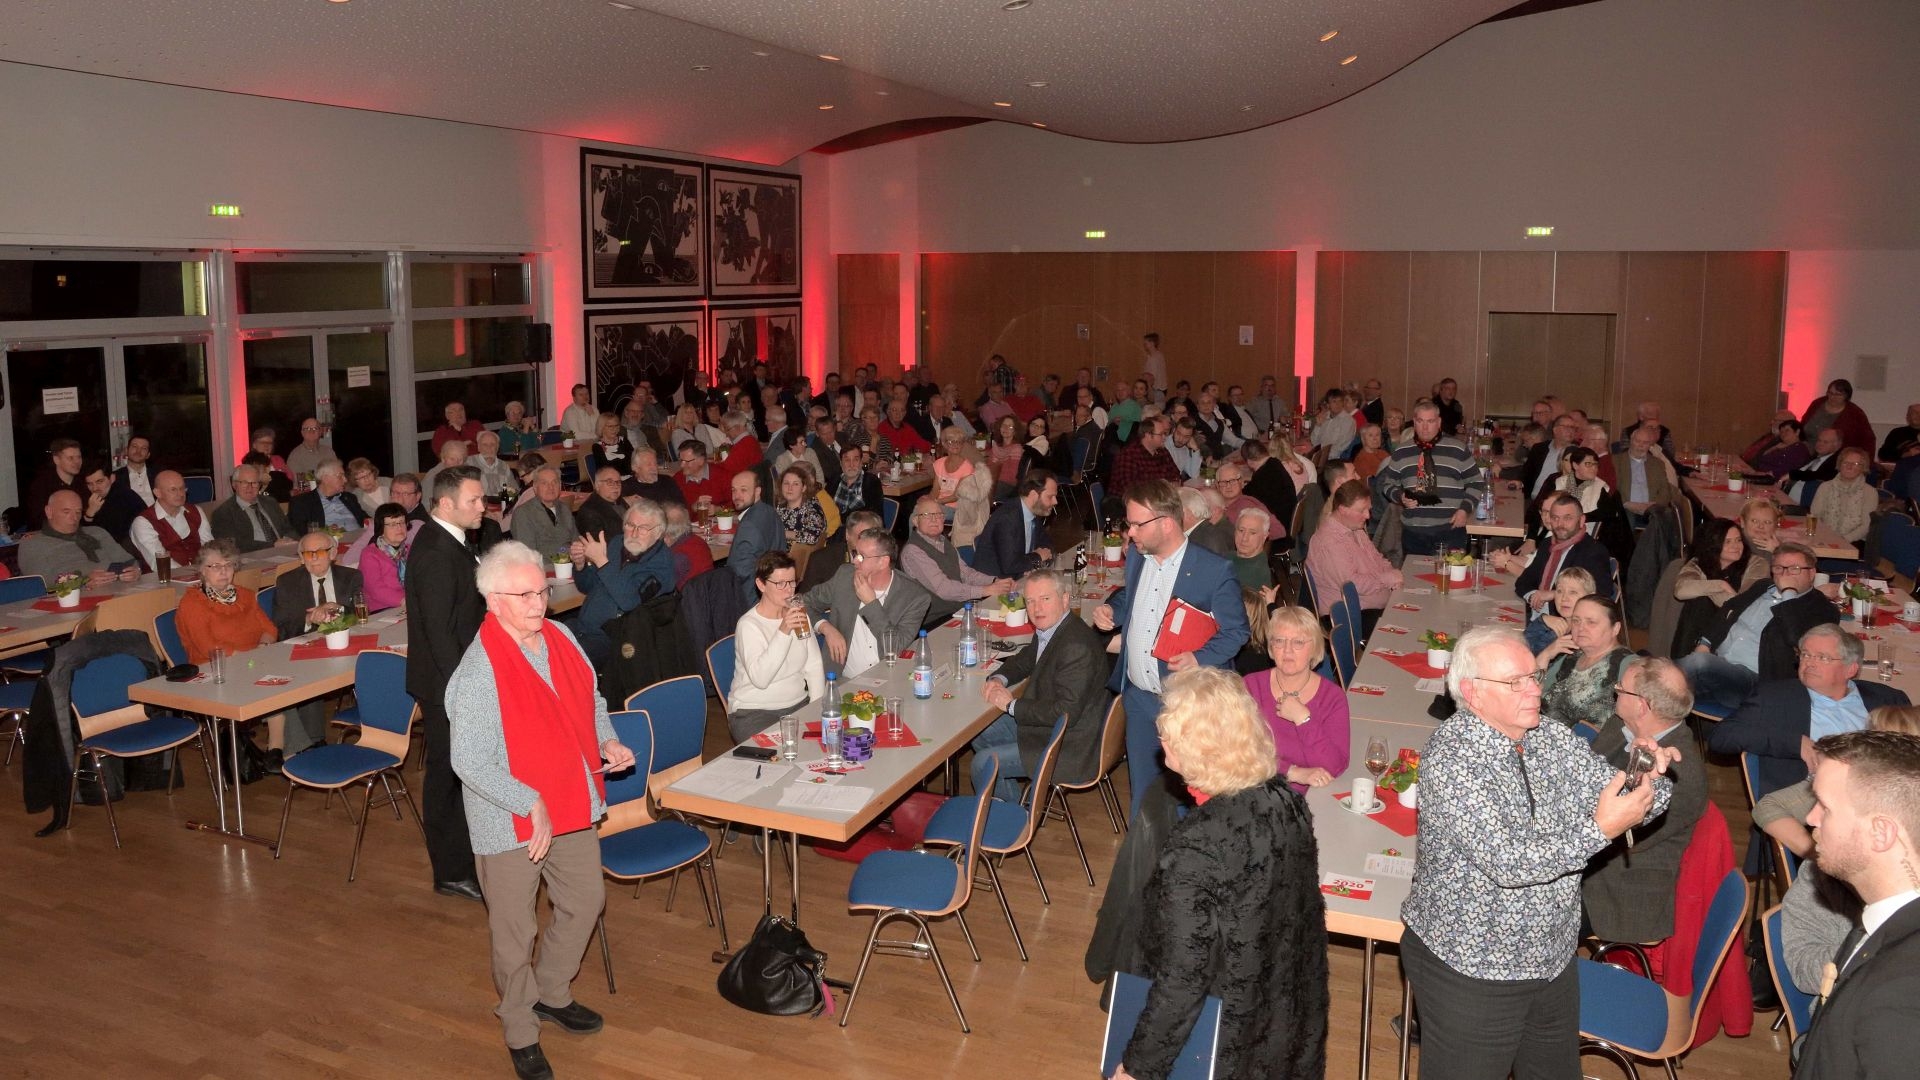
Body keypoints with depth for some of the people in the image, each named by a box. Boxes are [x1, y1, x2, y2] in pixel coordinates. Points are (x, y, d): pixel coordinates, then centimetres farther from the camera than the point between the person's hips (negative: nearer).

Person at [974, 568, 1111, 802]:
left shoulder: (1077, 647, -30)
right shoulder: (1047, 630, 1)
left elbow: (1067, 712, -32)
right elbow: (1023, 660, 20)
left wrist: (1012, 705, -22)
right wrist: (998, 679, -2)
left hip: (1070, 747, -10)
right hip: (1043, 722, 10)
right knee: (980, 735, 18)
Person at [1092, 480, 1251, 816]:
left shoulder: (1215, 570, -17)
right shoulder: (1136, 558, 2)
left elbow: (1236, 631, -11)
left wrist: (1200, 658, -27)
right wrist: (1111, 609, -3)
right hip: (1139, 697, 6)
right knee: (1142, 785, 19)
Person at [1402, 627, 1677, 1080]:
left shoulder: (1555, 740, 0)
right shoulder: (1450, 757, -24)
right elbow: (1506, 862, -31)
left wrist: (1649, 777, -22)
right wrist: (1597, 830, -36)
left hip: (1554, 958, 7)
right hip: (1469, 970, -7)